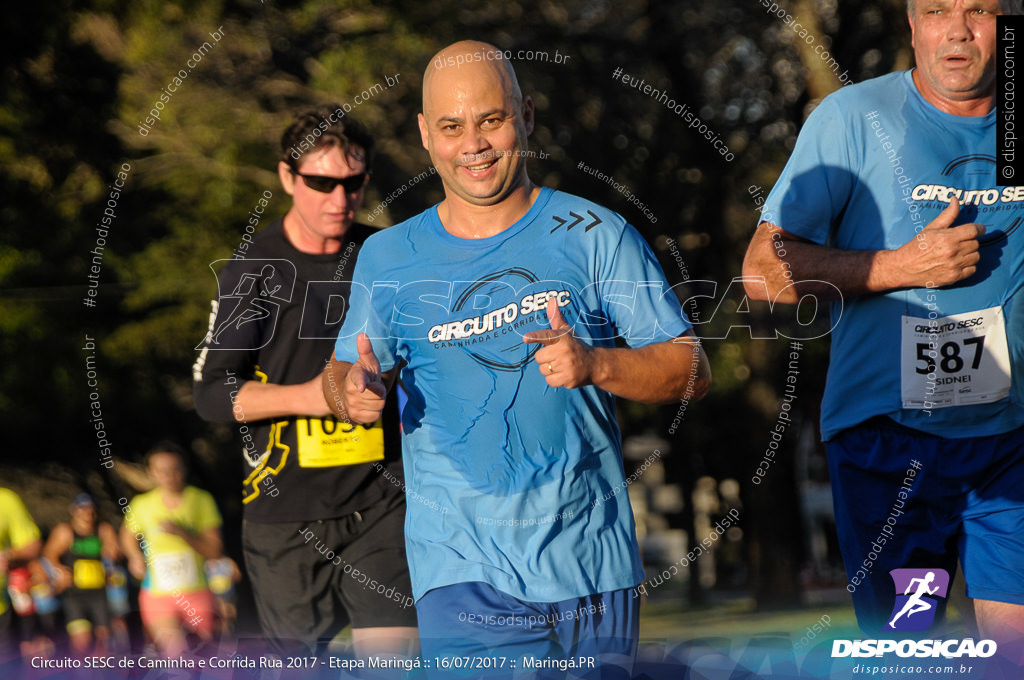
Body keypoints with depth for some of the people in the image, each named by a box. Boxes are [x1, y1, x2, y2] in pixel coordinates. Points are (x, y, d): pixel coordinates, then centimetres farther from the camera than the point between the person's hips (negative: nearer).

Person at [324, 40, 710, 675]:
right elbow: (343, 373, 17)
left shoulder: (595, 236, 1)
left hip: (595, 571, 1)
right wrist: (356, 390, -7)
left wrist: (595, 365, -18)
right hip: (464, 576, -1)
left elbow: (691, 369, 1)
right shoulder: (388, 259, 6)